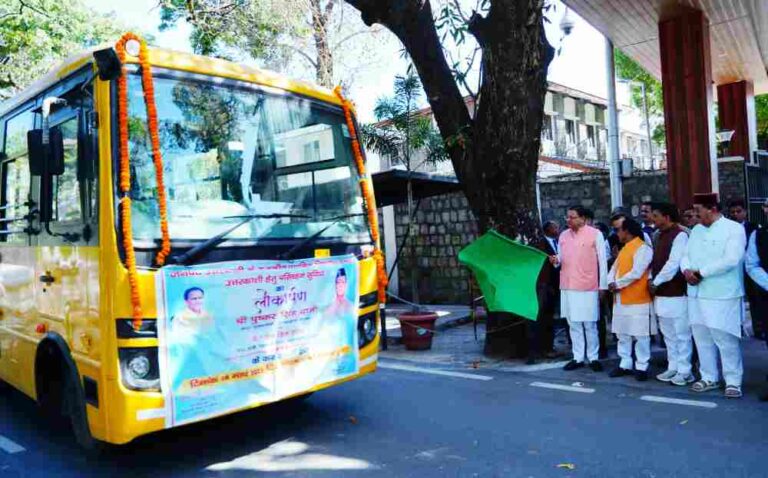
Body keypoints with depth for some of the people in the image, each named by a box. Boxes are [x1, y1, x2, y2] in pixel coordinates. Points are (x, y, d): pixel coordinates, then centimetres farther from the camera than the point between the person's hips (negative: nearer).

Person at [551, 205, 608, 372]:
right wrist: (556, 260, -7)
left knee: (589, 324, 3)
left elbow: (602, 261, -3)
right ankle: (578, 357, 16)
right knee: (573, 324, 8)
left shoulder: (595, 234, -4)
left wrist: (603, 286, -5)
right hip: (568, 287, 5)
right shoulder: (563, 235, 10)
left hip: (588, 287, -4)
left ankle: (593, 358, 15)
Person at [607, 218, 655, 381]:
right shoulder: (624, 249, 17)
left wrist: (618, 284, -12)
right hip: (621, 300, 9)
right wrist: (611, 283, -8)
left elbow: (636, 273, -20)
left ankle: (642, 367, 7)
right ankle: (625, 364, 19)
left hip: (638, 300, -9)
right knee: (623, 334, 11)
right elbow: (614, 268, 11)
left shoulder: (643, 248, -11)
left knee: (640, 335, -1)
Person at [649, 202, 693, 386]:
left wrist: (656, 282, -11)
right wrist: (652, 280, 2)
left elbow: (673, 263, -17)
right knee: (668, 334, 14)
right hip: (661, 293, 8)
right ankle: (673, 368, 23)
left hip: (676, 293, -8)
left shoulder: (680, 235, -11)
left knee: (681, 334, 0)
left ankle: (684, 371, 8)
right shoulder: (661, 235, 14)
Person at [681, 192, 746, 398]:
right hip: (697, 294, 7)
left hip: (722, 296, -7)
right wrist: (687, 270, -9)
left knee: (726, 340, -3)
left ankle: (733, 381, 11)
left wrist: (701, 272, -15)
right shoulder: (696, 230, 16)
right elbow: (686, 255, 13)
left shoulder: (734, 228, -5)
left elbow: (731, 259, -17)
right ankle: (709, 377, 24)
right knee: (702, 339, 12)